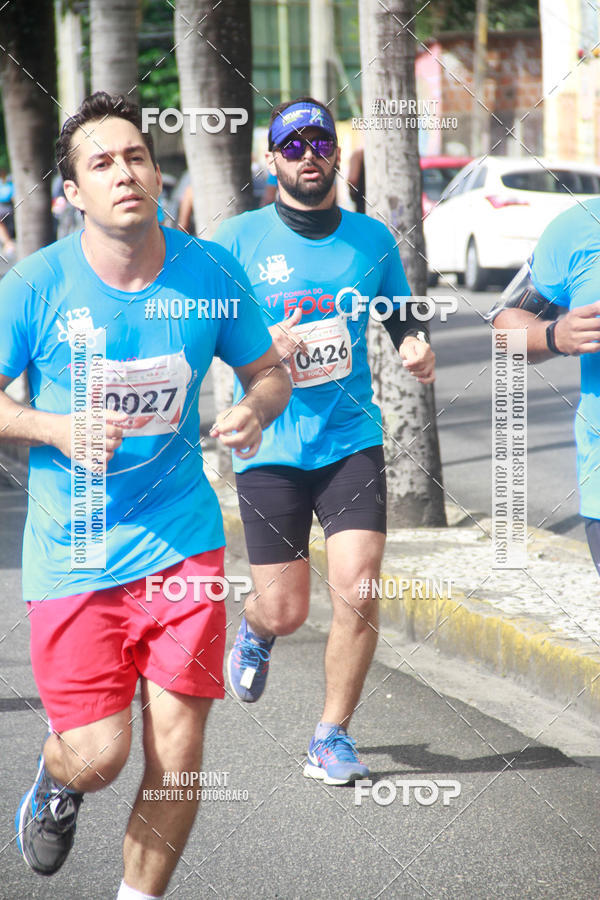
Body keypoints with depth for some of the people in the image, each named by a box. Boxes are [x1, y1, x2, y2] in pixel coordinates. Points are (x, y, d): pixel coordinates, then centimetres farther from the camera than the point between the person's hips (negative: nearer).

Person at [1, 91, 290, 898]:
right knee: (100, 755, -4)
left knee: (177, 748, -1)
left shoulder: (210, 273, -3)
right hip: (72, 555, -2)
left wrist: (254, 412, -12)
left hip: (182, 543, 2)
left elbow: (269, 372, 10)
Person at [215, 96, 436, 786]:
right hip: (270, 451, -1)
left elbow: (401, 316, 19)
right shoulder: (237, 240, -2)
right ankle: (254, 630, 42)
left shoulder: (372, 238, 6)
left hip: (353, 441, 1)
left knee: (357, 592, -12)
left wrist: (415, 348, -4)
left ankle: (333, 736, 6)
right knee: (285, 612, 3)